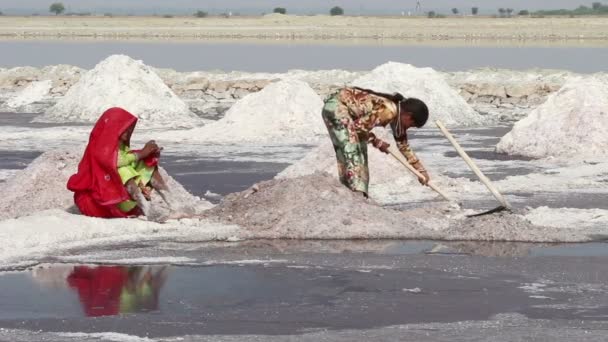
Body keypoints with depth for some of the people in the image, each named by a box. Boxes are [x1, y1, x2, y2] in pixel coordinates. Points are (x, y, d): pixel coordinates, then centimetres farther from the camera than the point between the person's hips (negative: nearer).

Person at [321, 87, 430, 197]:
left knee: (360, 151, 8)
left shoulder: (397, 114, 5)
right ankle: (358, 192, -24)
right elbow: (359, 127, -19)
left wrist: (421, 170, 18)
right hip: (336, 106, -10)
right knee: (352, 150, -18)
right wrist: (378, 143, -5)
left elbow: (403, 145, 16)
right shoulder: (389, 111, -24)